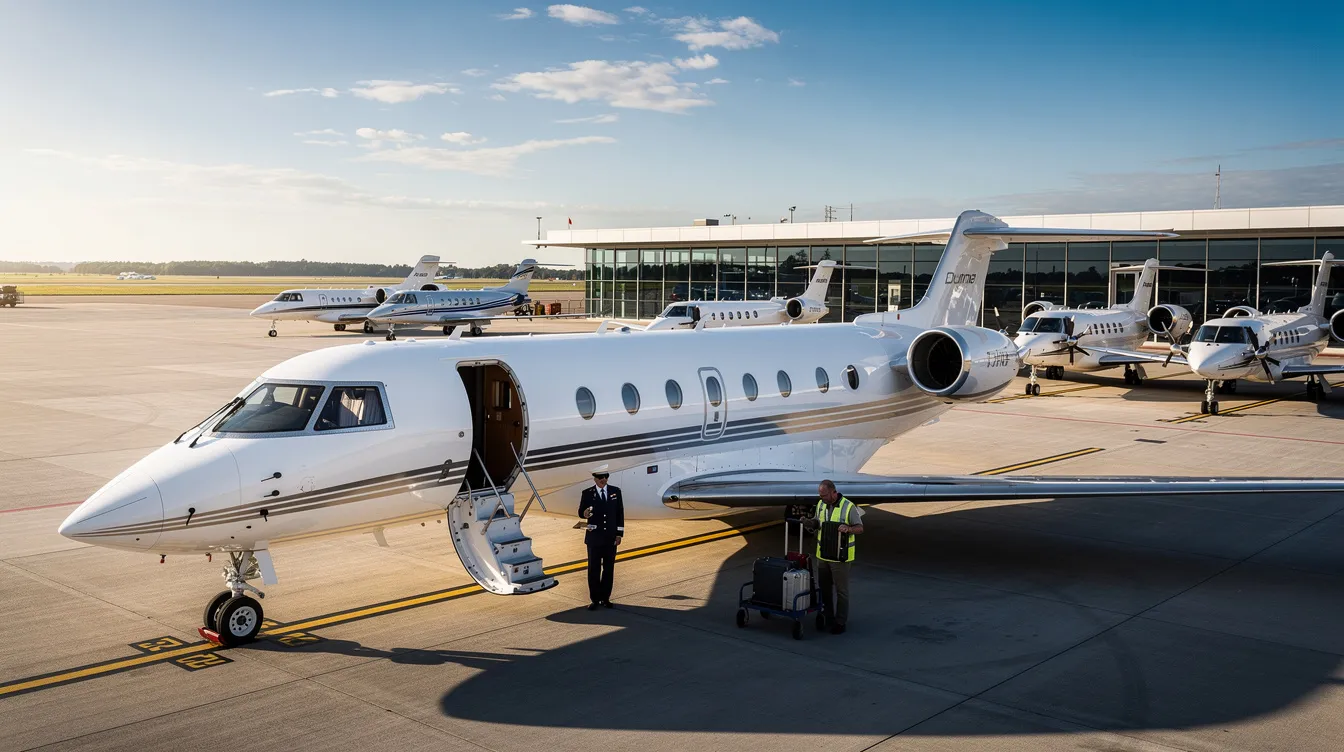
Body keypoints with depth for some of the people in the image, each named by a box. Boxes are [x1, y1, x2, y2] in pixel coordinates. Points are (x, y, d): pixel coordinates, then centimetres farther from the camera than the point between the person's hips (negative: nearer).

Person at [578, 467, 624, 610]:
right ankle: (594, 599, 11)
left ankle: (605, 598, 17)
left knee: (609, 568, 7)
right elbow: (581, 512, -1)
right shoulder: (587, 493, -2)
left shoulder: (615, 491, 4)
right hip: (594, 537, -2)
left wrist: (619, 534, 1)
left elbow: (620, 513, 6)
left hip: (611, 537, 2)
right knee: (594, 569, 3)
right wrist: (584, 514, -26)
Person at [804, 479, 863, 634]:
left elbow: (860, 528, -9)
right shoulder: (821, 504, 5)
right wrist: (811, 523, -4)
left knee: (841, 590, 3)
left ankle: (840, 622, 10)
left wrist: (848, 529, -28)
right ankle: (827, 617, 30)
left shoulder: (848, 507, -14)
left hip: (840, 556, -6)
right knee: (823, 588, 16)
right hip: (823, 554, 6)